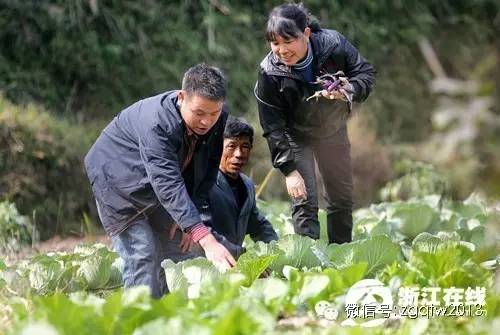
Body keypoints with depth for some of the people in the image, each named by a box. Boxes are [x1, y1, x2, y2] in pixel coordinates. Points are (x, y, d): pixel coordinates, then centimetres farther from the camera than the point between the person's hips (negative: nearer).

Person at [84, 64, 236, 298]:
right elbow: (169, 185, -47)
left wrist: (195, 218, -19)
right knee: (141, 256, -17)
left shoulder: (219, 119, -19)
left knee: (165, 255, 6)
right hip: (121, 179, -7)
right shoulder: (157, 123, -40)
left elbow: (207, 173, -7)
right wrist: (206, 239, -54)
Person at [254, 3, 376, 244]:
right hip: (296, 136, -3)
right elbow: (272, 128, -24)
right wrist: (289, 169, -28)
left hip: (333, 130, 3)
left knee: (342, 197, 13)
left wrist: (349, 90, -38)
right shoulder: (269, 73, -31)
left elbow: (366, 73, -14)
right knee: (304, 201, -11)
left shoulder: (333, 44, -29)